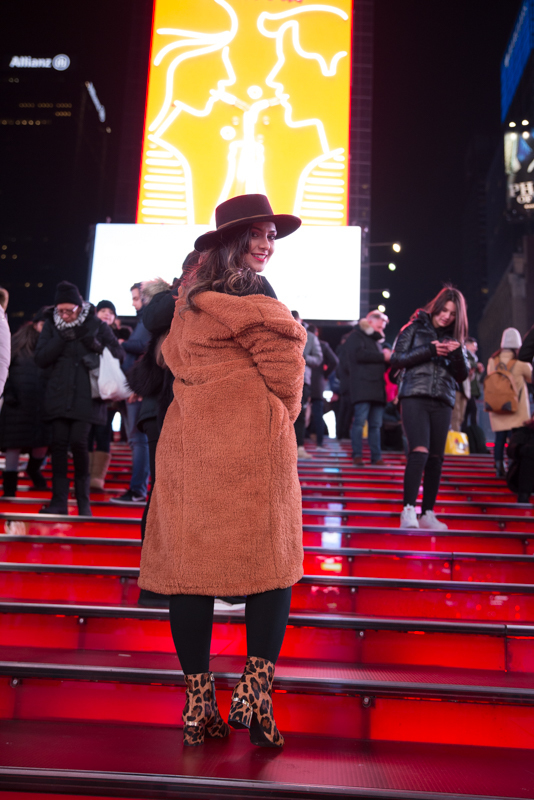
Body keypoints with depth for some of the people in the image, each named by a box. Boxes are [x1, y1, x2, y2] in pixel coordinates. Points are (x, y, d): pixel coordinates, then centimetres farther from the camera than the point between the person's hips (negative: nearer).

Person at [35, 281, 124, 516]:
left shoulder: (97, 325, 0)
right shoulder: (51, 325, 6)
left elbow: (117, 352, 3)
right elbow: (40, 359, -1)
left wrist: (97, 347, -15)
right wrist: (61, 338, -13)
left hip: (86, 396, -2)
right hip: (59, 396, 3)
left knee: (78, 442, -9)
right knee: (58, 443, -2)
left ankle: (83, 499, 5)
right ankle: (59, 500, 5)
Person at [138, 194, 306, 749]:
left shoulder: (192, 295, 18)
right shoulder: (251, 300, -6)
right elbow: (286, 370, -3)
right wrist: (281, 421, 15)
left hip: (188, 442, 7)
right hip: (250, 443, -7)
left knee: (190, 563, 5)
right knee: (273, 563, 4)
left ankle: (199, 705, 12)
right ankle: (253, 693, -1)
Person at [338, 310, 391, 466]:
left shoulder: (377, 341, 28)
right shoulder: (356, 336, 5)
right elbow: (359, 354, -13)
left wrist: (388, 358, 10)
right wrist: (383, 357, -6)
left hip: (377, 388, 7)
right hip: (362, 387, -7)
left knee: (376, 424, 4)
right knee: (360, 421, -12)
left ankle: (376, 457, 4)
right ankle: (357, 455, -9)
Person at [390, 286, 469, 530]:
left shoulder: (454, 337, 15)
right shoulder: (415, 327, 6)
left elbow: (462, 375, 13)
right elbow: (397, 359, -3)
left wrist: (457, 354, -7)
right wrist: (430, 350, -11)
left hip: (442, 402, 4)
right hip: (415, 397, -4)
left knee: (435, 458, 4)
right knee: (419, 452, -19)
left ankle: (428, 514, 11)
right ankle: (408, 510, -16)